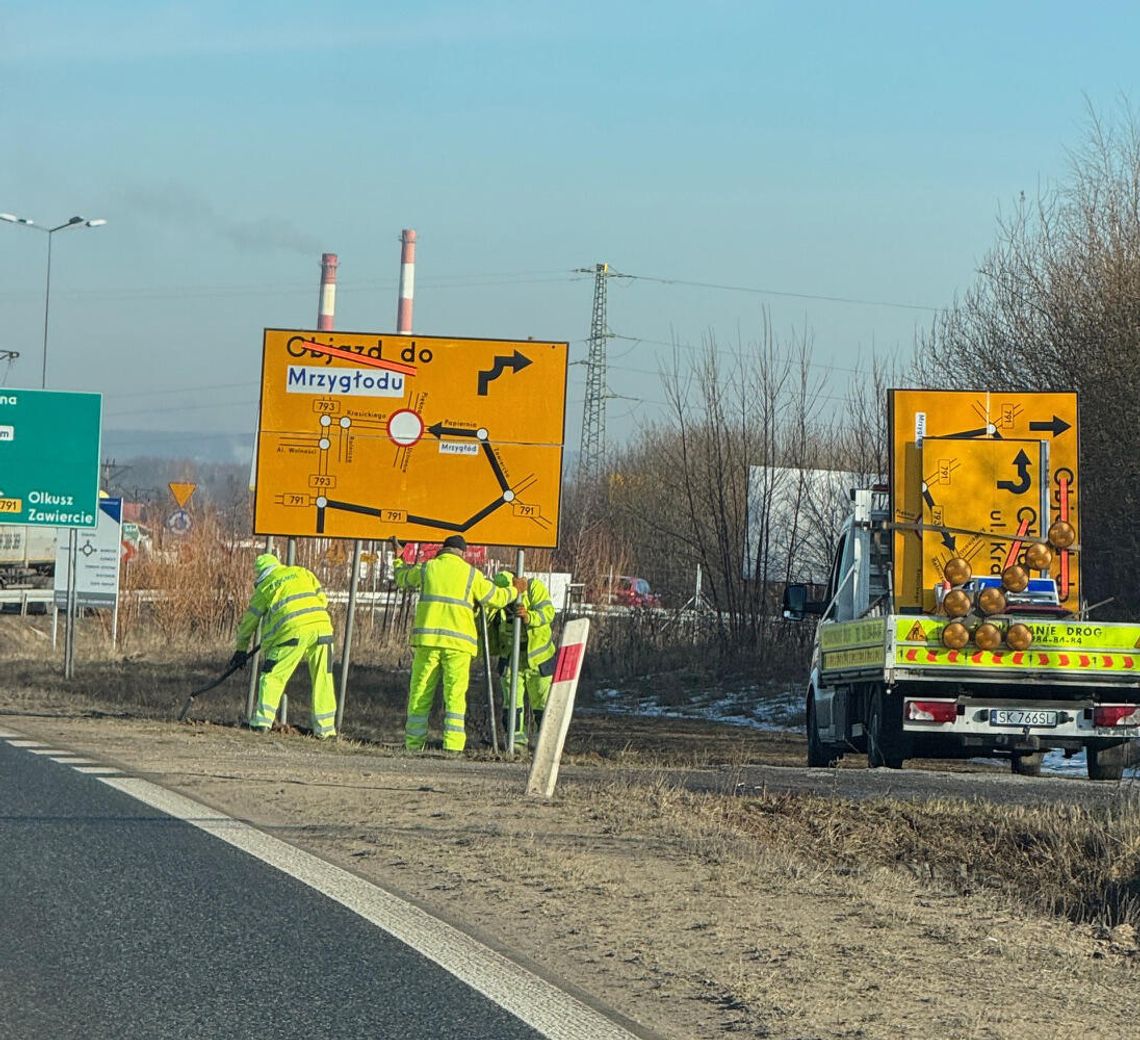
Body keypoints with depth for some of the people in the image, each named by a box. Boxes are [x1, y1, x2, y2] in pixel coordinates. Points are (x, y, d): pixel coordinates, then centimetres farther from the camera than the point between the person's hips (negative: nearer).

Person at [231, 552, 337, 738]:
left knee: (272, 676, 7)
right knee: (322, 679, 9)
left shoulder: (264, 587, 16)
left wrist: (241, 649, 33)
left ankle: (262, 721, -2)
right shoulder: (303, 573, 22)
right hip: (321, 625, 3)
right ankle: (324, 728, 9)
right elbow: (322, 600, 19)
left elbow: (250, 620, 23)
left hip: (292, 631, -3)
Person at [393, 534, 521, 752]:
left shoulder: (427, 568, 11)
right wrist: (514, 591, 34)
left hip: (428, 637, 1)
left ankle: (414, 744, 5)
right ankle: (452, 745, -12)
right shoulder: (471, 574, 6)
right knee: (455, 694, -3)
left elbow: (402, 578, 30)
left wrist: (398, 559, 50)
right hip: (458, 641, -1)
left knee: (420, 692, 6)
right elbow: (496, 598, 14)